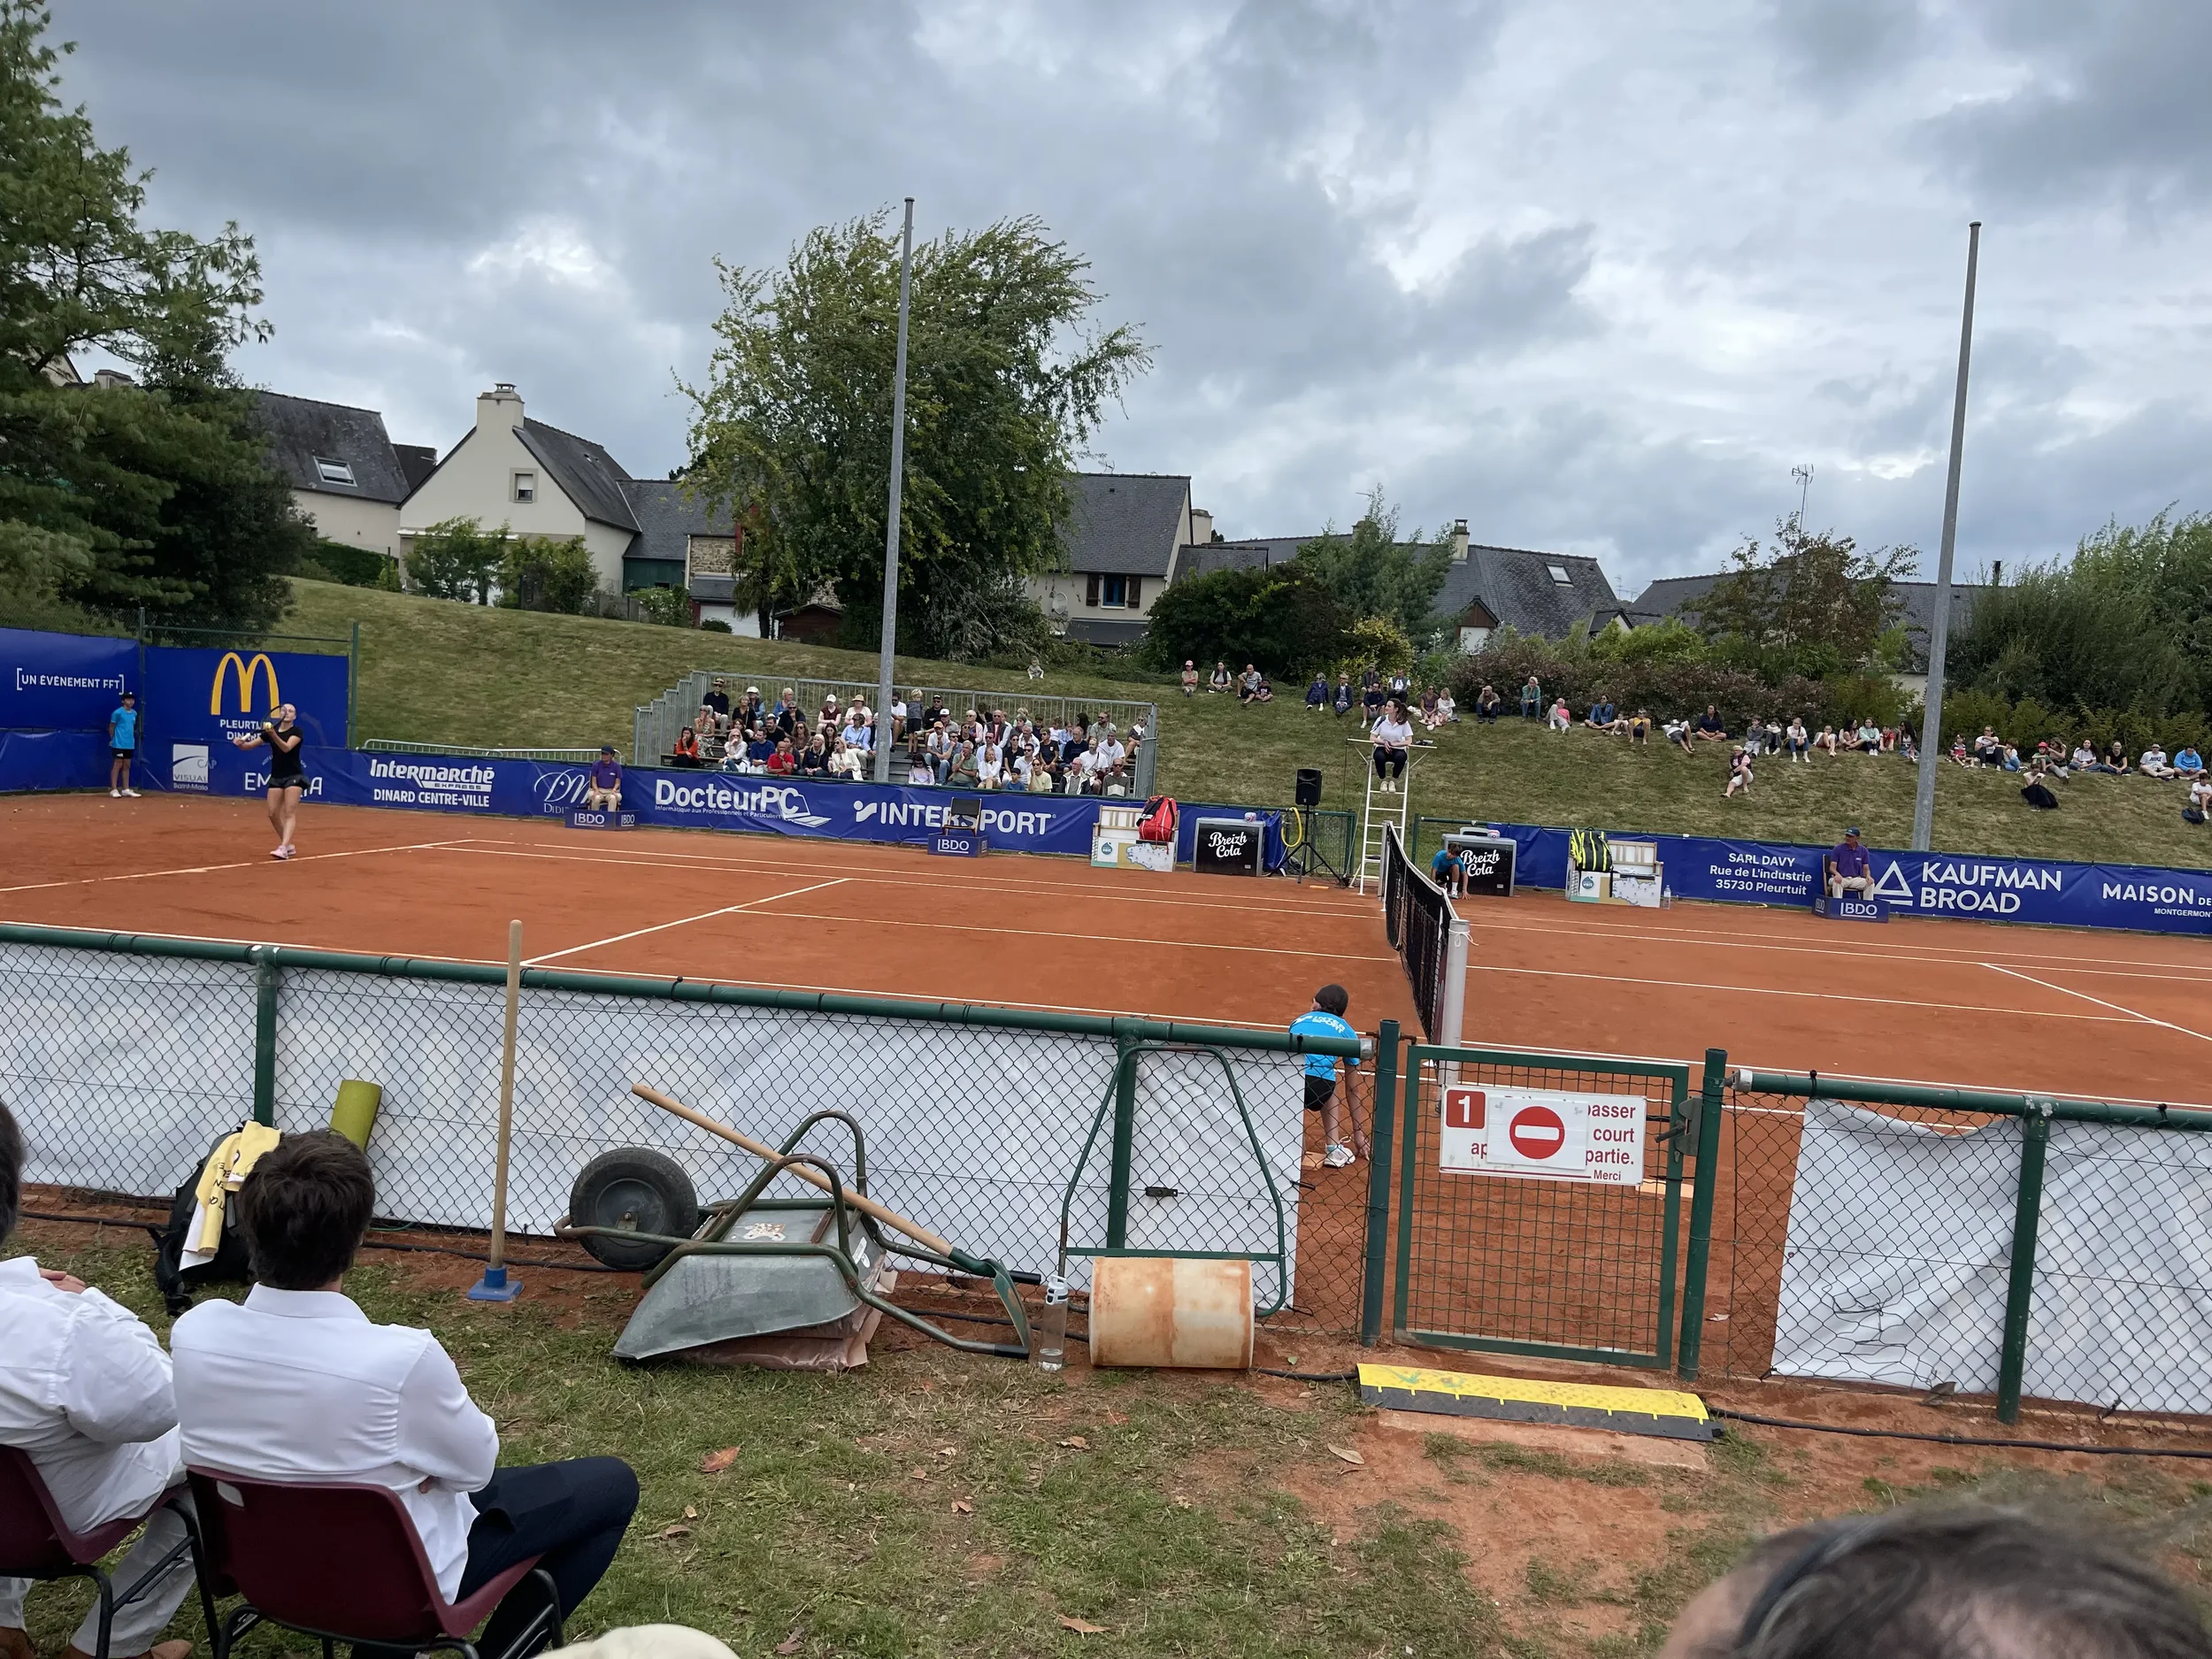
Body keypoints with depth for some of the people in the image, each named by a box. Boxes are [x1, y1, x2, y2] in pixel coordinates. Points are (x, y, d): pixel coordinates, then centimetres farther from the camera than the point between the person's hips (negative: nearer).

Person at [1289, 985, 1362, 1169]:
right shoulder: (1346, 1029, 28)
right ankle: (1334, 1149, 23)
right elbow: (1352, 1088, 35)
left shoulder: (1299, 1020, 33)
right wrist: (1357, 1133, 46)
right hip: (1317, 1083, -1)